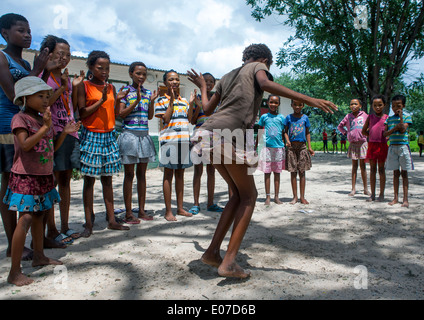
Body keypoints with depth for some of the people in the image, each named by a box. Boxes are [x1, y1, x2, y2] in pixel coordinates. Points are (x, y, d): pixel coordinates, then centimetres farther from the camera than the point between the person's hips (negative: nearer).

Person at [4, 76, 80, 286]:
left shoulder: (45, 120, 11)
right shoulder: (20, 119, -11)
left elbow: (52, 148, 13)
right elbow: (25, 145, -25)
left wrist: (65, 133, 2)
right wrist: (45, 127, -30)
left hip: (44, 176, 8)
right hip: (25, 177, -8)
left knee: (39, 215, 17)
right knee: (25, 219, -10)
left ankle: (39, 256, 33)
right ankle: (14, 272, -1)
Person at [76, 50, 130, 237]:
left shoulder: (111, 88, 12)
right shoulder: (84, 86, -2)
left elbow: (114, 114, 12)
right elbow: (82, 114, -9)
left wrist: (117, 100, -4)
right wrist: (101, 101, -15)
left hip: (109, 136, 5)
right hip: (91, 136, -4)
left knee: (107, 178, 8)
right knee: (89, 179, -1)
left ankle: (111, 220, 14)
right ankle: (89, 223, 8)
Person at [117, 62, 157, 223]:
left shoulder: (148, 92, 13)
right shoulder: (125, 91, 0)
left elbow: (150, 116, 10)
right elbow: (121, 114, -9)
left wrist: (152, 100, -4)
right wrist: (137, 101, -16)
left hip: (144, 135, 5)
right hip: (129, 135, -5)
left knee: (142, 173, 8)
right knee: (129, 174, -1)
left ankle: (141, 210, 17)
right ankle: (128, 213, 6)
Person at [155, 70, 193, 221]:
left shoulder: (184, 100, 16)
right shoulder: (162, 100, 0)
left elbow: (189, 119, 14)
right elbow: (166, 120, -10)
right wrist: (171, 101, -11)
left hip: (184, 139, 5)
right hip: (169, 139, -5)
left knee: (180, 174, 10)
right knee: (168, 174, -1)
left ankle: (180, 208, 19)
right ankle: (168, 211, 6)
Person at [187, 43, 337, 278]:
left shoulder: (227, 76, 31)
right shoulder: (257, 67, 14)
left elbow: (206, 109, 30)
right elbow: (266, 84, -11)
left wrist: (202, 87, 50)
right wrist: (307, 99, -17)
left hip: (210, 131, 7)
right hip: (232, 134, -7)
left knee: (238, 194, 18)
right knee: (248, 196, 6)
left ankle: (212, 251, 14)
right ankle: (229, 261, -3)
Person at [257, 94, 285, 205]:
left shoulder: (281, 117, 8)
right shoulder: (264, 117, 5)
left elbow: (283, 134, 12)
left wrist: (285, 145, 5)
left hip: (279, 147, 1)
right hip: (267, 147, -1)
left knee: (277, 172, 6)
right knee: (267, 172, 0)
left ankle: (276, 196, 13)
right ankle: (268, 197, 6)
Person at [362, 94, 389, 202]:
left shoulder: (387, 118, 1)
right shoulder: (370, 117, 8)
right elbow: (363, 131, 15)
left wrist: (385, 137, -7)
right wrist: (372, 136, 5)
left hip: (382, 146, -2)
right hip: (371, 145, 2)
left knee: (381, 170, 2)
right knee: (372, 170, 6)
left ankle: (381, 194, 10)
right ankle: (372, 194, 13)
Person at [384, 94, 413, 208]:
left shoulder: (407, 117, 0)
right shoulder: (389, 119, 10)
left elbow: (403, 130, -14)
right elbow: (385, 133, 2)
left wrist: (401, 117, -16)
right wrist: (395, 128, -13)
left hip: (403, 146, -3)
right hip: (392, 147, 3)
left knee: (404, 173, 0)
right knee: (395, 173, 7)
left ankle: (405, 199, 5)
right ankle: (396, 197, 12)